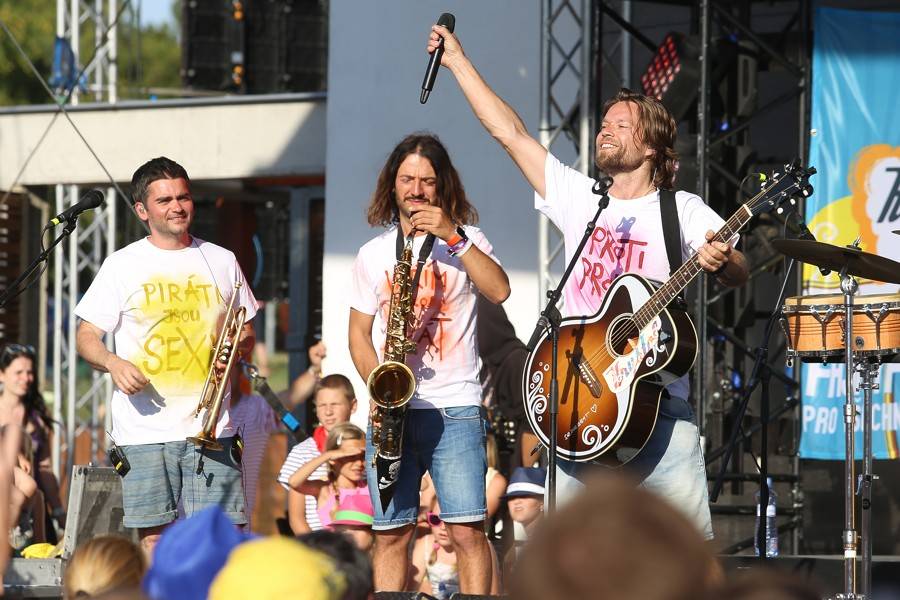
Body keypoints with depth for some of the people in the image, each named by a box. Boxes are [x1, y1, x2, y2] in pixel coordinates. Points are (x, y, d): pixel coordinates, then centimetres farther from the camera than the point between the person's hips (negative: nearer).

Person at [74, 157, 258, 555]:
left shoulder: (221, 262, 13)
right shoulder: (123, 265, 6)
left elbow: (246, 331, 22)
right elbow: (87, 337, 6)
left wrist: (237, 350, -2)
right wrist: (113, 363, -15)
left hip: (211, 428, 1)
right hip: (144, 430, -1)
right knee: (154, 539, -2)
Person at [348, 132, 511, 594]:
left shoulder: (465, 240, 5)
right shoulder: (373, 254, 13)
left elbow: (499, 291, -13)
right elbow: (359, 332, 15)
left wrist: (453, 238, -19)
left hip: (455, 410, -3)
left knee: (467, 531, -10)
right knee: (390, 534, 2)